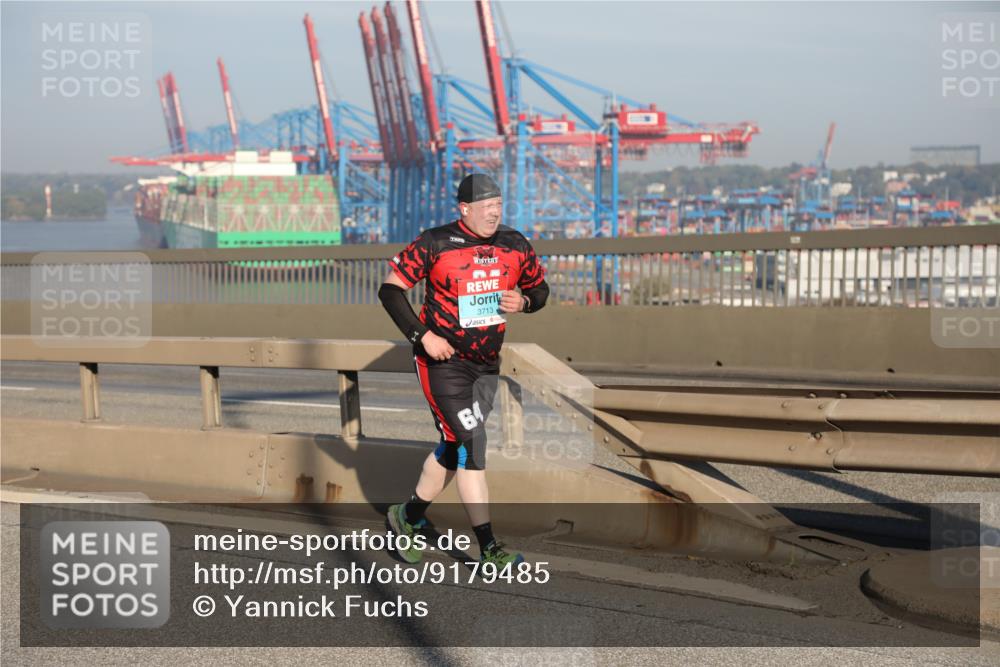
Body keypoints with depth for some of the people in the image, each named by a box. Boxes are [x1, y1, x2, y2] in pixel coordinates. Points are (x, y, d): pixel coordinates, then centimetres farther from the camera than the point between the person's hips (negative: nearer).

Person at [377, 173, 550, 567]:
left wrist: (524, 302, -8)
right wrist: (421, 334, -17)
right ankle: (488, 550, -13)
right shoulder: (435, 244, -12)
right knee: (470, 444, -14)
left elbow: (539, 287, 16)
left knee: (454, 447, 13)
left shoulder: (516, 246, 3)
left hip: (486, 365, 6)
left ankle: (408, 517, 36)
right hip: (442, 360, -6)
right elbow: (390, 289, -8)